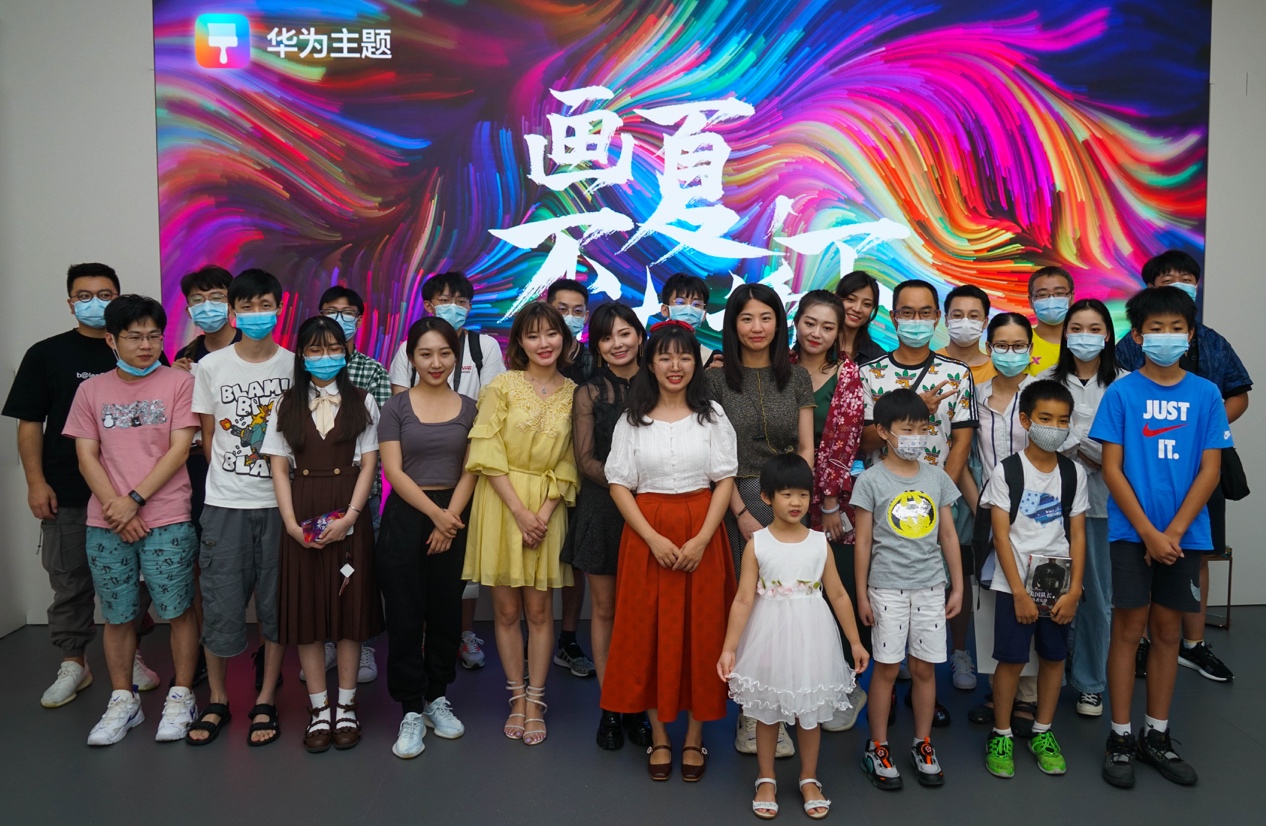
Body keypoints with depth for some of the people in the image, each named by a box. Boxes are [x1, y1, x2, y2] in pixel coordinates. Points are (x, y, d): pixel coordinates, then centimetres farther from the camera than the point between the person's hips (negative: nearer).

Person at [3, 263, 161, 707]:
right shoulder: (46, 354, 5)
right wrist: (36, 482, -4)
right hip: (67, 496, 0)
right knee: (70, 583, 9)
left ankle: (129, 654, 25)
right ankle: (72, 665, 23)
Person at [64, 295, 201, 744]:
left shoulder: (178, 383, 1)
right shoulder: (92, 390, 10)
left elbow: (179, 450, -5)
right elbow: (86, 456, 5)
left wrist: (135, 499, -11)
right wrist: (114, 507, -8)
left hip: (167, 520, -3)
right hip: (105, 524, 3)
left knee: (178, 609, 1)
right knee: (117, 615, 10)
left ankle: (181, 695, 16)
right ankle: (122, 701, 23)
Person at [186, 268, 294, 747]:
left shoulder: (294, 365, 1)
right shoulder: (211, 367, 3)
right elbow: (207, 436, 9)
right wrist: (232, 480, 4)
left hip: (281, 501, 0)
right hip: (225, 504, 0)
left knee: (277, 602, 5)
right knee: (220, 602, 3)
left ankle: (265, 702, 19)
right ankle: (217, 701, 23)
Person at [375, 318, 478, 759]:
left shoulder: (470, 408, 6)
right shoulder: (396, 408, 1)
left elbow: (469, 471, 2)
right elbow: (394, 471, -5)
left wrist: (449, 520, -9)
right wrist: (435, 513, -12)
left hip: (454, 518, 2)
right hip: (405, 517, -1)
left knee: (446, 612, 9)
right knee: (404, 615, 0)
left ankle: (437, 698, 25)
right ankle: (411, 710, 11)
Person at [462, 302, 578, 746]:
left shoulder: (573, 393, 2)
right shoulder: (502, 386, -3)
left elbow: (568, 463, 3)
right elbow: (488, 455, -8)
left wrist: (545, 512, -9)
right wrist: (520, 512, -13)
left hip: (548, 507, 1)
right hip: (501, 504, -1)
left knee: (539, 608, 5)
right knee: (506, 608, 5)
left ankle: (536, 702, 18)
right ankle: (517, 699, 20)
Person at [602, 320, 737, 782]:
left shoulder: (712, 415, 4)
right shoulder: (633, 419, 4)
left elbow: (725, 481, 0)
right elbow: (619, 485, -1)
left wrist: (702, 538, -12)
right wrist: (654, 539, -12)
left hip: (701, 536, 0)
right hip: (646, 536, 0)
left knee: (701, 631, 4)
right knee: (649, 632, 4)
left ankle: (694, 738, 18)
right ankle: (659, 738, 18)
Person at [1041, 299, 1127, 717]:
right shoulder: (1049, 381, 9)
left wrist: (1073, 442, -11)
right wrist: (1092, 454, -6)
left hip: (1102, 501, 0)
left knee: (1097, 595, 5)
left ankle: (1090, 683, 20)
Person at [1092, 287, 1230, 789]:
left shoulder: (1206, 395, 2)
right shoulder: (1121, 393, -4)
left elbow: (1210, 470, 0)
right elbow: (1112, 469, -6)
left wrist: (1173, 531, -9)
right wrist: (1148, 533, -11)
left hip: (1184, 533, 2)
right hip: (1132, 531, -2)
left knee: (1168, 629, 10)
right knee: (1129, 627, 1)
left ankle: (1157, 736, 23)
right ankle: (1120, 738, 12)